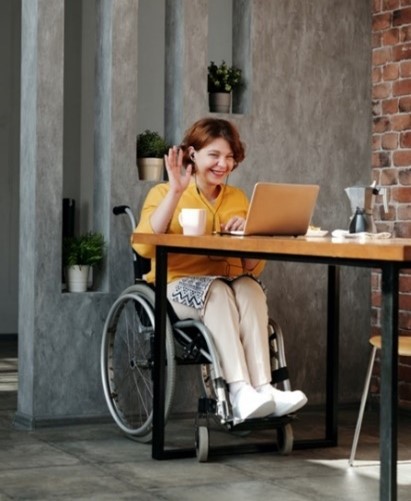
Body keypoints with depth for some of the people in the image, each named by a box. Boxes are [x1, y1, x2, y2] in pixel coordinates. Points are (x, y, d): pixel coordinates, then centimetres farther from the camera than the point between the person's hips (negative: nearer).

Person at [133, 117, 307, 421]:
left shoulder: (238, 198, 17)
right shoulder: (164, 193, 6)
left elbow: (254, 268, 13)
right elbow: (144, 246, -14)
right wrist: (176, 192, -15)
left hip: (231, 286, 3)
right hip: (180, 286, -3)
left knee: (250, 288, -31)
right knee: (217, 291, -34)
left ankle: (263, 388, -43)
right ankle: (240, 392, -45)